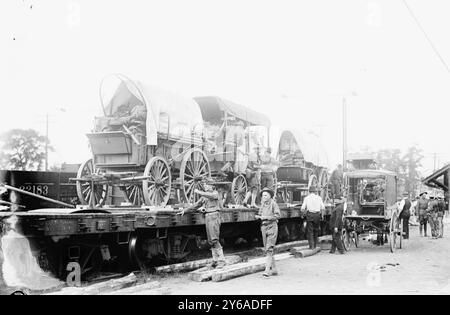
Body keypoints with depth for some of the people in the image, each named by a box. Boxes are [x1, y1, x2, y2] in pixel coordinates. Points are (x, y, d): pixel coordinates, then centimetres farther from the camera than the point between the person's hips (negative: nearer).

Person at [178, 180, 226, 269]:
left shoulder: (215, 193, -1)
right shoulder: (204, 196, 20)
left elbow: (211, 196, -25)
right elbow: (196, 205, 24)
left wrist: (199, 192, -16)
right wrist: (185, 211, 21)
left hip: (214, 216, -8)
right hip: (207, 217, 8)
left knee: (214, 240, -15)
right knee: (210, 241, 5)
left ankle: (221, 260, -14)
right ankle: (215, 261, 8)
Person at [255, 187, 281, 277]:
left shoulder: (273, 204, -7)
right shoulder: (263, 205, 13)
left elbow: (278, 215, -15)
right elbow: (259, 215, 22)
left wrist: (266, 217, -19)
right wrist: (258, 216, -2)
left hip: (272, 227, -7)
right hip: (264, 227, 7)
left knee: (269, 249, -13)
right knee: (267, 250, 9)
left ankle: (267, 270, -16)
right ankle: (274, 269, 19)